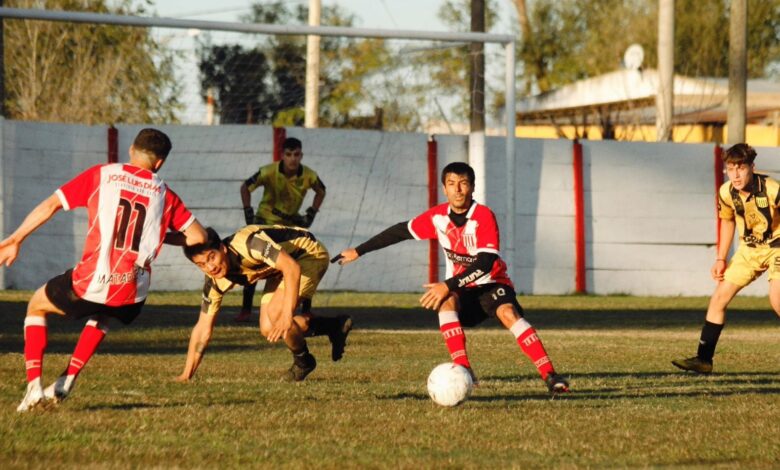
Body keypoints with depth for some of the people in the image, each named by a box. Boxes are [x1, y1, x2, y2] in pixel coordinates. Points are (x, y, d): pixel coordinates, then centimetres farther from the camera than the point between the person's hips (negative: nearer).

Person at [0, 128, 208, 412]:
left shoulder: (102, 175, 4)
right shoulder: (164, 194, 9)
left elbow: (51, 205, 2)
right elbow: (198, 237, 7)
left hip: (90, 284, -3)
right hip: (132, 294, 3)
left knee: (37, 306, 25)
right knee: (102, 315, 39)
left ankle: (34, 386, 11)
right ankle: (67, 382, 28)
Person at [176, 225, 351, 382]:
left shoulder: (246, 243, -36)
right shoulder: (214, 282, -14)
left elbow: (292, 267, -40)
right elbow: (203, 329, -6)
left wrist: (287, 316, -45)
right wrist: (186, 375, -10)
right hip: (279, 271, 8)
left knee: (275, 313, -26)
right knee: (268, 329, -1)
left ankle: (303, 361, 0)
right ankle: (335, 326, 16)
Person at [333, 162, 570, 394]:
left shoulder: (484, 216, -22)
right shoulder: (437, 216, -7)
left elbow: (486, 263, -31)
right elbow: (402, 231, 6)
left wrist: (448, 285, -38)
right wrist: (358, 252, 9)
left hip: (491, 282, -4)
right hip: (462, 288, 4)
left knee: (508, 313, -32)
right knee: (447, 302, -30)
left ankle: (549, 375, -35)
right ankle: (464, 370, -32)